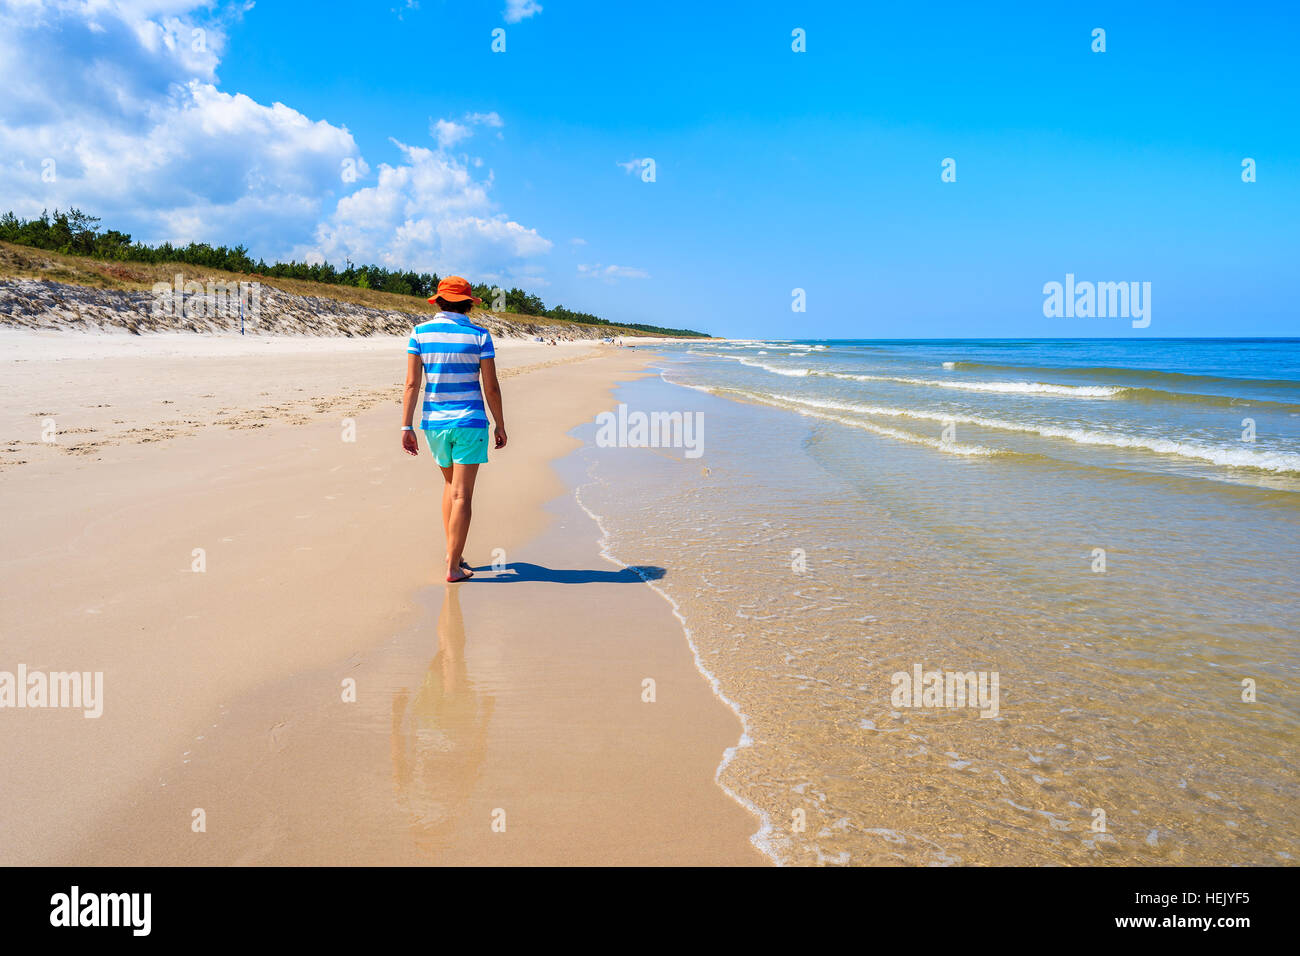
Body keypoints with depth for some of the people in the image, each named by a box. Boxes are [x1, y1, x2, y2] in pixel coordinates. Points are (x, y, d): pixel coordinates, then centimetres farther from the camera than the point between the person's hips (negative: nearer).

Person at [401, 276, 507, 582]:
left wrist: (406, 426, -1)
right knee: (462, 494, 0)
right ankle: (453, 566, 2)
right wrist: (500, 426, 5)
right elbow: (491, 387, -5)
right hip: (469, 422, -3)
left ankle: (453, 554, 22)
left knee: (450, 483, 22)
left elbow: (412, 383, -4)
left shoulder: (420, 332, 0)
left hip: (434, 422, 3)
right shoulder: (479, 336, -6)